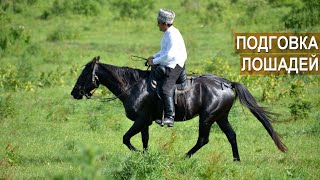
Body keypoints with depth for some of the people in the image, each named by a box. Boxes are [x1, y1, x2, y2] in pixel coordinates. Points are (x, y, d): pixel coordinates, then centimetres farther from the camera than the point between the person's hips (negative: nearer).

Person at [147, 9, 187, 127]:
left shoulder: (173, 35, -21)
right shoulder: (167, 33, 12)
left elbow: (169, 55, -26)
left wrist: (155, 61, -17)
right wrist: (154, 57, 13)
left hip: (174, 66, -11)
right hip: (168, 65, 11)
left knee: (166, 89, -21)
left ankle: (169, 118, -28)